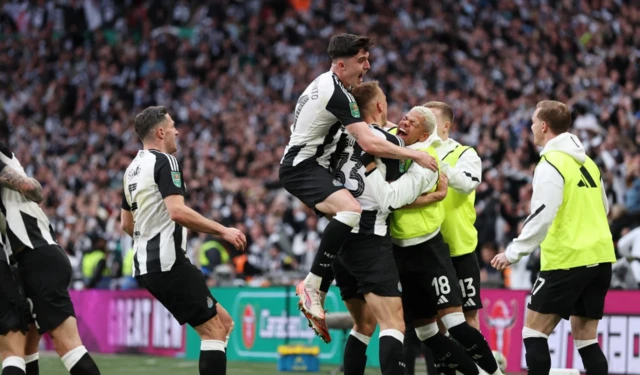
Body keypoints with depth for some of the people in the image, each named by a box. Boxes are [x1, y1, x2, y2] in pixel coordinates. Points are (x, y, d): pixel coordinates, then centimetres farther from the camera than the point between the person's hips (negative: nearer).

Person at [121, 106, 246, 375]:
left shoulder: (133, 168, 17)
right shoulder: (164, 162, -10)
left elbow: (126, 224, 25)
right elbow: (177, 212, -23)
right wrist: (222, 231, -18)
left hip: (145, 264, 10)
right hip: (169, 263, -10)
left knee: (223, 322, 14)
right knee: (214, 331, -8)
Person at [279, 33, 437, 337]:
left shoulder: (326, 82, 13)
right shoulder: (337, 94, -20)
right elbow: (370, 144, -26)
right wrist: (415, 155, -19)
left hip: (312, 166, 11)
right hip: (302, 167, -11)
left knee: (346, 218, 18)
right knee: (352, 210, -31)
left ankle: (318, 294, 15)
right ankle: (312, 284, -27)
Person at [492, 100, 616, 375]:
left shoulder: (551, 164, -10)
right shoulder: (586, 162, 14)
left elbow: (542, 217, -17)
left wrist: (513, 253, -13)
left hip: (567, 260, -8)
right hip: (600, 258, 8)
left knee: (534, 331, -1)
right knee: (585, 337, 10)